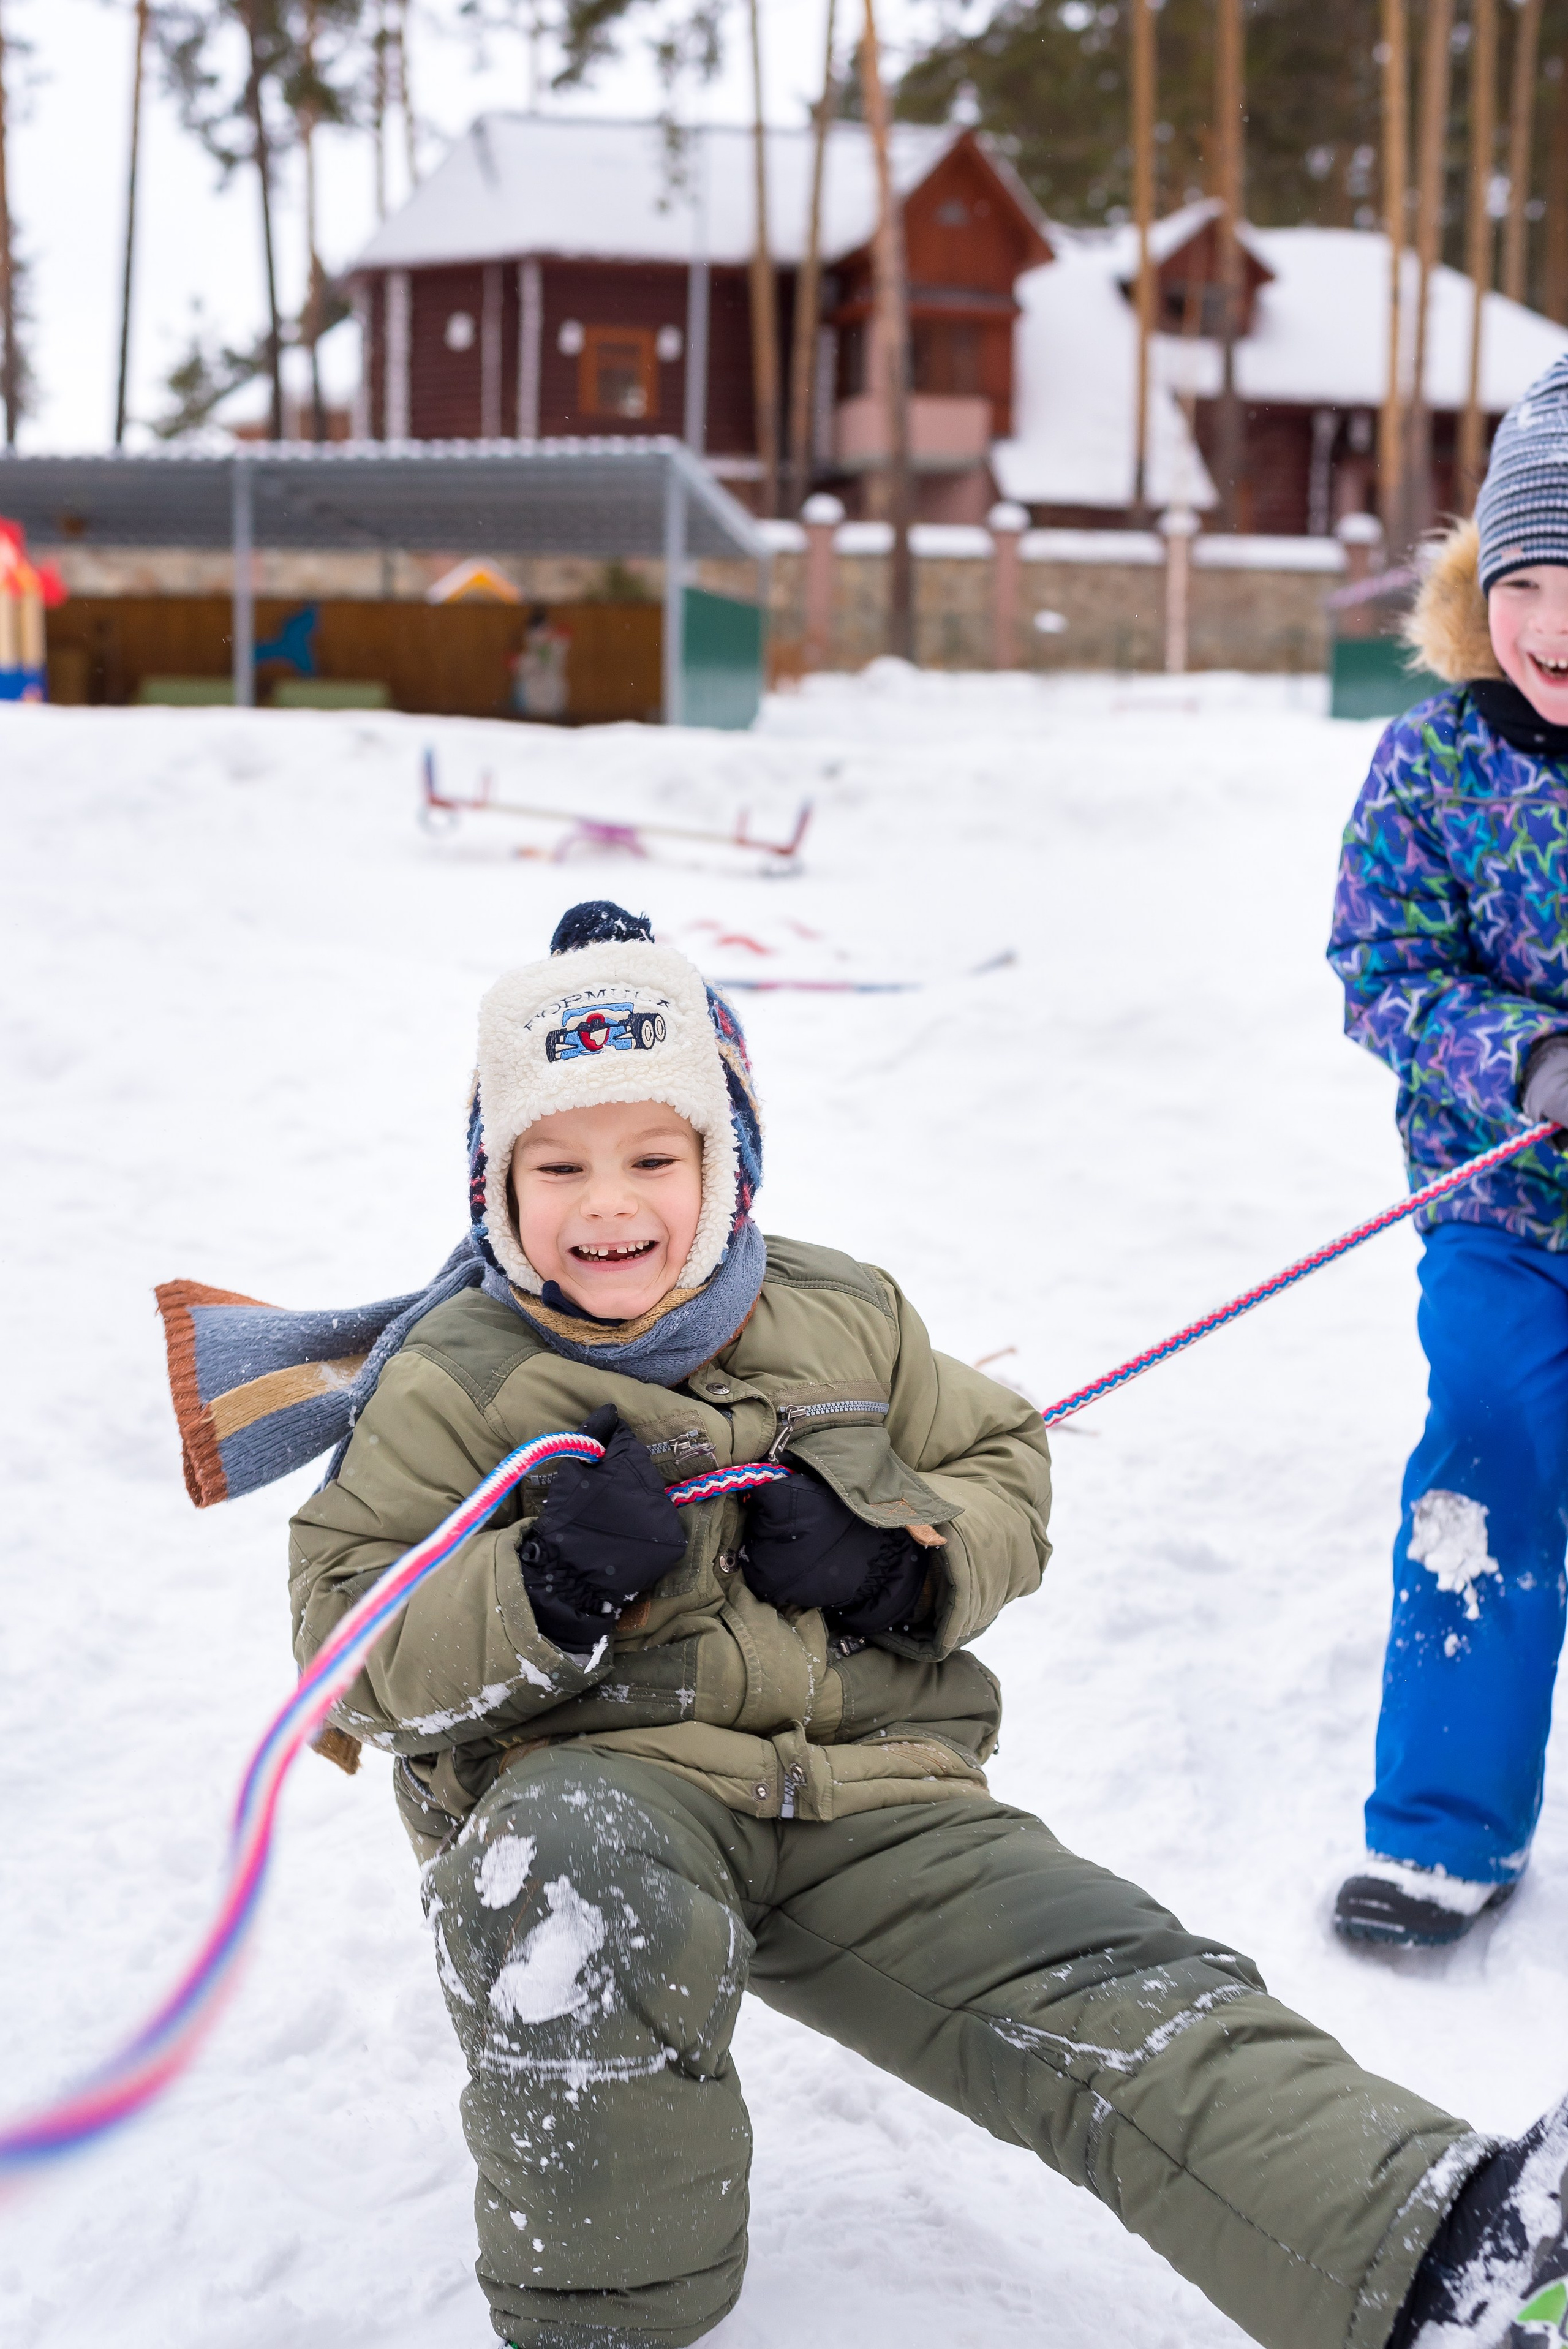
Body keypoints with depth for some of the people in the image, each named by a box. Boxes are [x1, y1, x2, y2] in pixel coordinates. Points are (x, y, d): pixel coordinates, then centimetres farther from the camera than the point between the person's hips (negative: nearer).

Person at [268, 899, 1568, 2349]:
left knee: (1110, 1994, -17)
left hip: (866, 1793, 3)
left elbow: (1006, 1474, 19)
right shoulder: (451, 1383, -1)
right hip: (594, 1777, -3)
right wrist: (544, 1590, -21)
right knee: (584, 1882, -39)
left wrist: (904, 1555, -5)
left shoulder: (844, 1320, 11)